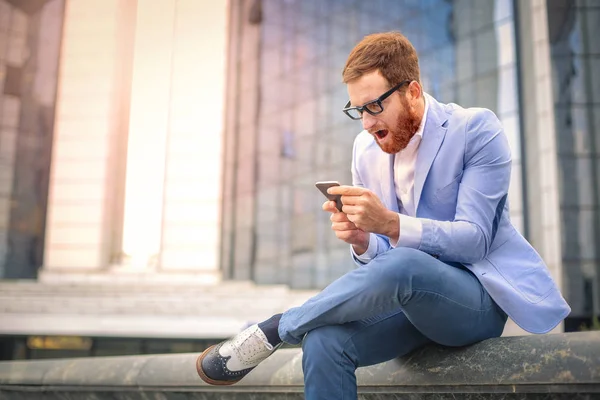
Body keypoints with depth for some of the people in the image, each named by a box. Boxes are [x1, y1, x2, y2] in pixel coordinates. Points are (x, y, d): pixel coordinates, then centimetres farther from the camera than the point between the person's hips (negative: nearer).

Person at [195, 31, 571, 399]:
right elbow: (379, 254, 9)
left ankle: (274, 329, -16)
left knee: (400, 266, -37)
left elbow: (475, 239, -17)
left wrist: (390, 223, -31)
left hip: (477, 292, -4)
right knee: (324, 340, -26)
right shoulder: (366, 148, 5)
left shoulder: (476, 129, -10)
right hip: (410, 291, 5)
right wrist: (361, 241, -16)